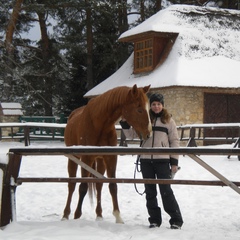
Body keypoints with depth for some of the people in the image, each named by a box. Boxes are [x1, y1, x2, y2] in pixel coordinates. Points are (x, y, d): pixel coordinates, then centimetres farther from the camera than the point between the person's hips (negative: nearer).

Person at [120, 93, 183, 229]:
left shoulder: (169, 121, 4)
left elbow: (175, 141, 3)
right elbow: (131, 135, 11)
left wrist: (174, 162, -3)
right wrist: (125, 123, -6)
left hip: (162, 160, -3)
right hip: (146, 160, 3)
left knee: (166, 191, -4)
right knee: (150, 192, 8)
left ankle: (176, 220, 4)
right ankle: (154, 220, 18)